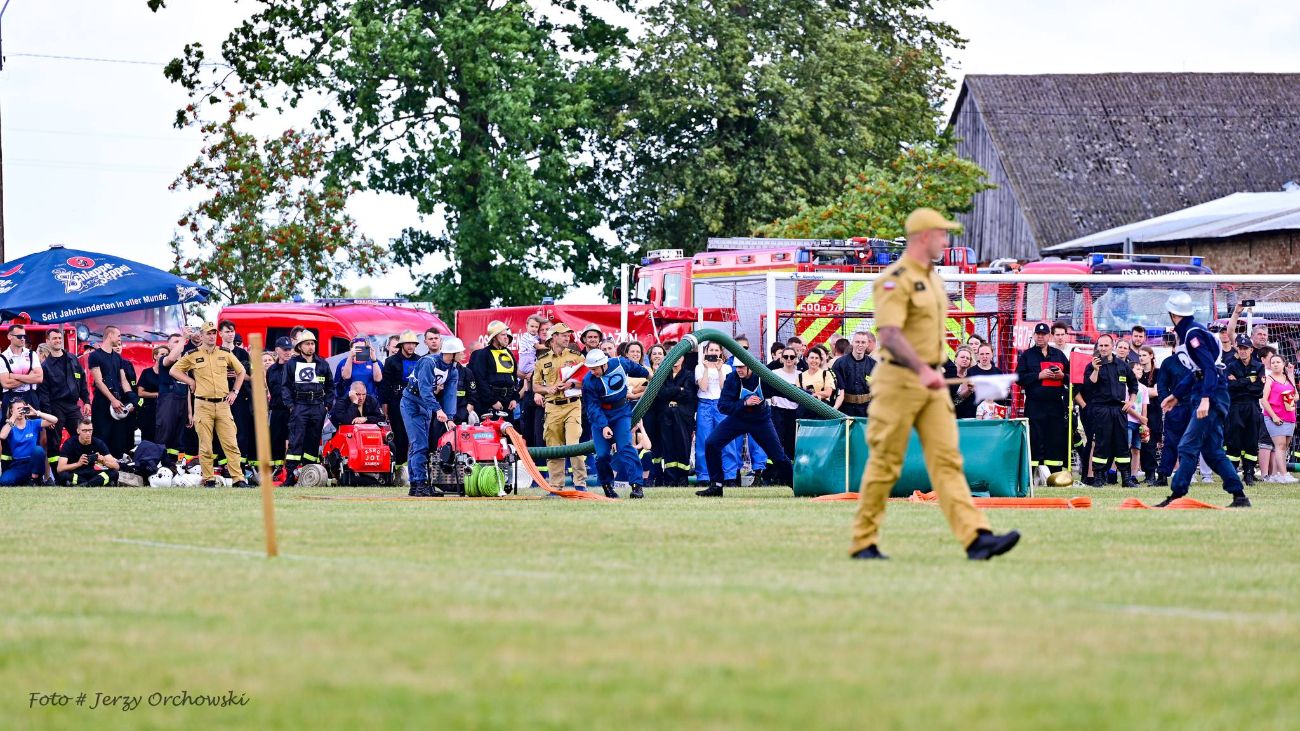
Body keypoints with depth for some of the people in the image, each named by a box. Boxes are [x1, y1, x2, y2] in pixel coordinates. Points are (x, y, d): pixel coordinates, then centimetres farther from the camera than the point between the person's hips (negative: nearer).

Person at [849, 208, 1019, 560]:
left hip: (932, 382, 8)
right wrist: (922, 370, -37)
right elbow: (889, 335, -25)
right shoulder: (896, 279, -13)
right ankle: (863, 542, 9)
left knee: (947, 459, -2)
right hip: (899, 381, -8)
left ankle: (977, 537, -13)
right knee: (885, 463, -1)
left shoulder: (932, 278, 16)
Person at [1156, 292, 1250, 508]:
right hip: (1209, 398, 10)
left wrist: (1205, 399, -30)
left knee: (1187, 447, -9)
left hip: (1212, 396, -10)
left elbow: (1210, 367, -22)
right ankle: (1239, 497, 8)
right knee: (1212, 451, 9)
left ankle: (1176, 496, -10)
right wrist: (1176, 395, 31)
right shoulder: (1187, 333, 16)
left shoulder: (1193, 333, -13)